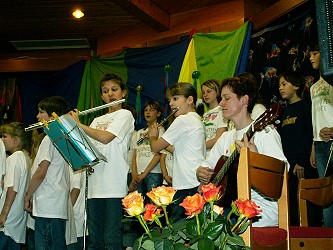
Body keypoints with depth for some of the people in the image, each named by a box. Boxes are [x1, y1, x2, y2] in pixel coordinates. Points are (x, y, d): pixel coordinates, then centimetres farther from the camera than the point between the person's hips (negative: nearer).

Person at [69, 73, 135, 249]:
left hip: (114, 186, -6)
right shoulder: (97, 120, 22)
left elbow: (105, 137, -15)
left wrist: (77, 124, -7)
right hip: (95, 185, 6)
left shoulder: (125, 115, 2)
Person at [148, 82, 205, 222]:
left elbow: (156, 147, -8)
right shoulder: (196, 119, 17)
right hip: (196, 184, 10)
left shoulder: (183, 120, -12)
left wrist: (153, 136, 12)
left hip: (186, 186, -10)